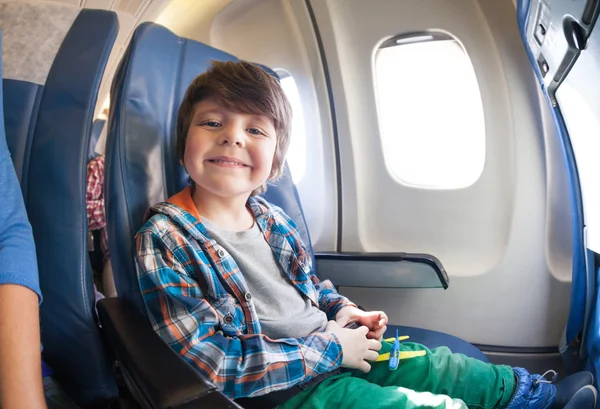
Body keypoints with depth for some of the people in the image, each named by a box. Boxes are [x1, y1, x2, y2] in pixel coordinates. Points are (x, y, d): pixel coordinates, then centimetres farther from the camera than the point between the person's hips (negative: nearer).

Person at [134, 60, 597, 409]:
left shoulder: (271, 218, 2)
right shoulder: (164, 240, -21)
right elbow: (210, 365, -24)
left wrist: (340, 309, -3)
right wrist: (328, 350, -20)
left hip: (338, 347, 7)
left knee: (436, 365, 13)